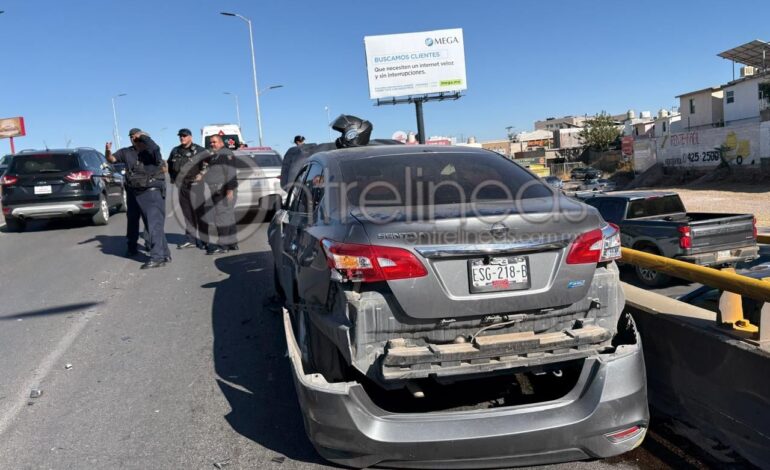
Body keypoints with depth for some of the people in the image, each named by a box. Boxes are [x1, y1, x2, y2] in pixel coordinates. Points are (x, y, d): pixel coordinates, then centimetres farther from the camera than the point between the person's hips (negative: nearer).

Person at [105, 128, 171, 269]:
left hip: (152, 192, -6)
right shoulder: (127, 152, 5)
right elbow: (111, 159, 11)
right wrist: (108, 151, -10)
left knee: (154, 223, -16)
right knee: (132, 221, 22)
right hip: (133, 192, 6)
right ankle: (132, 248, 46)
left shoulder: (151, 151, -8)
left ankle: (158, 257, -21)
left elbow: (155, 148, -30)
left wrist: (144, 136, -17)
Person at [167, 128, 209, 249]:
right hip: (181, 185, 6)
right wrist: (173, 177, 19)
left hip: (195, 184, -6)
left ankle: (202, 240, -4)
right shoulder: (175, 151, 13)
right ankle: (190, 239, 18)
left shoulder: (199, 150, -6)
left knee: (199, 212, -7)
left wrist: (201, 174, -12)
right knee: (187, 213, 11)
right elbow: (170, 164, 29)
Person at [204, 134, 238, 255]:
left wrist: (230, 189, -23)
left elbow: (230, 173, -18)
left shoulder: (226, 153, -8)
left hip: (224, 190, -10)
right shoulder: (214, 155, 23)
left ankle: (223, 245, -13)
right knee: (228, 216, 12)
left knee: (222, 216, -12)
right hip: (218, 191, 10)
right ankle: (232, 242, 18)